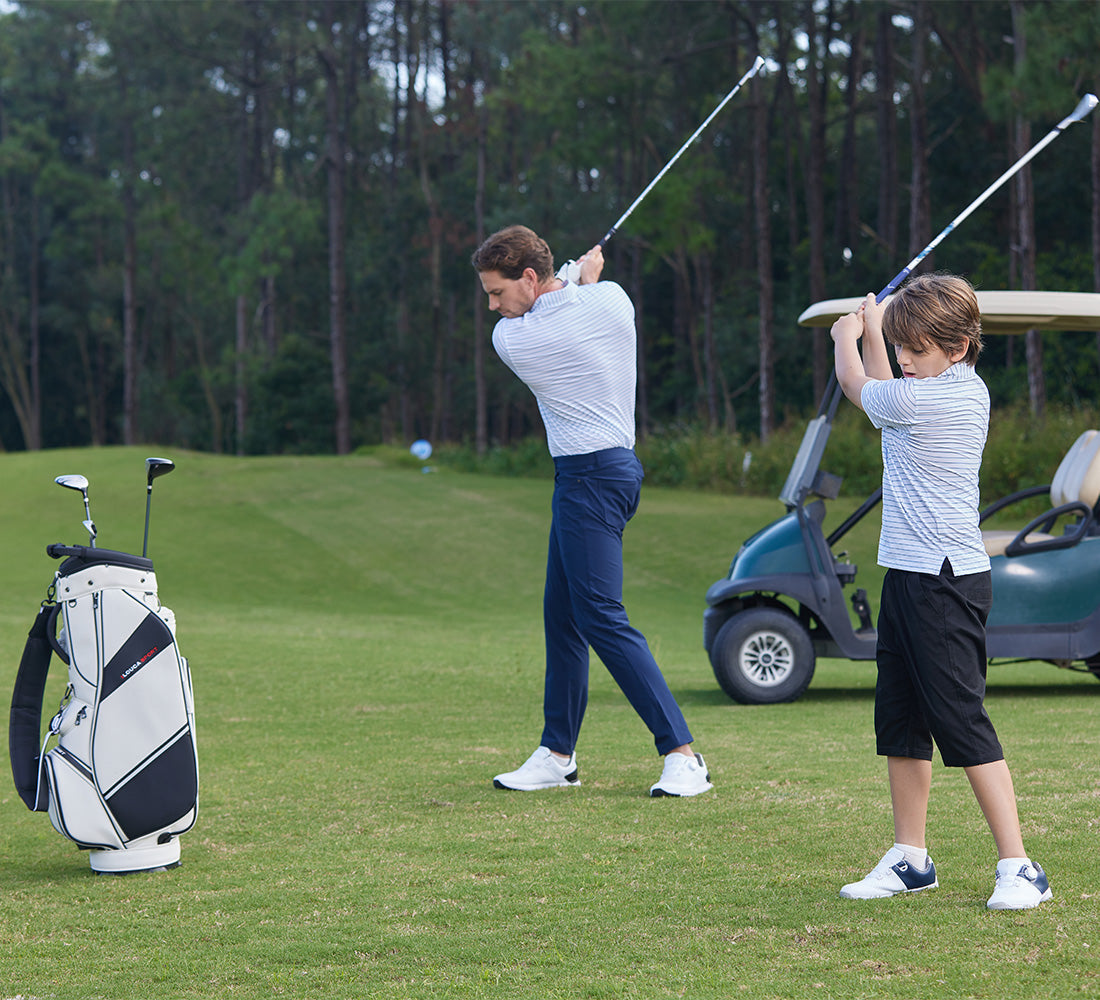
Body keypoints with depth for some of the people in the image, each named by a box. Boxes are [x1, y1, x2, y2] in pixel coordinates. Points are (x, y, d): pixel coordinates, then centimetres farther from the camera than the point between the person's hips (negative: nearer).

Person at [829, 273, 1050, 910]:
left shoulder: (927, 397, -17)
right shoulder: (969, 392, 11)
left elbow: (859, 386, 2)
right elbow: (885, 394, 30)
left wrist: (848, 338, 21)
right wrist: (874, 330, 36)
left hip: (943, 583, -10)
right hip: (911, 573, 10)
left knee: (962, 720, -9)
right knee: (900, 721, 13)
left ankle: (1019, 868, -7)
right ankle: (910, 860, 22)